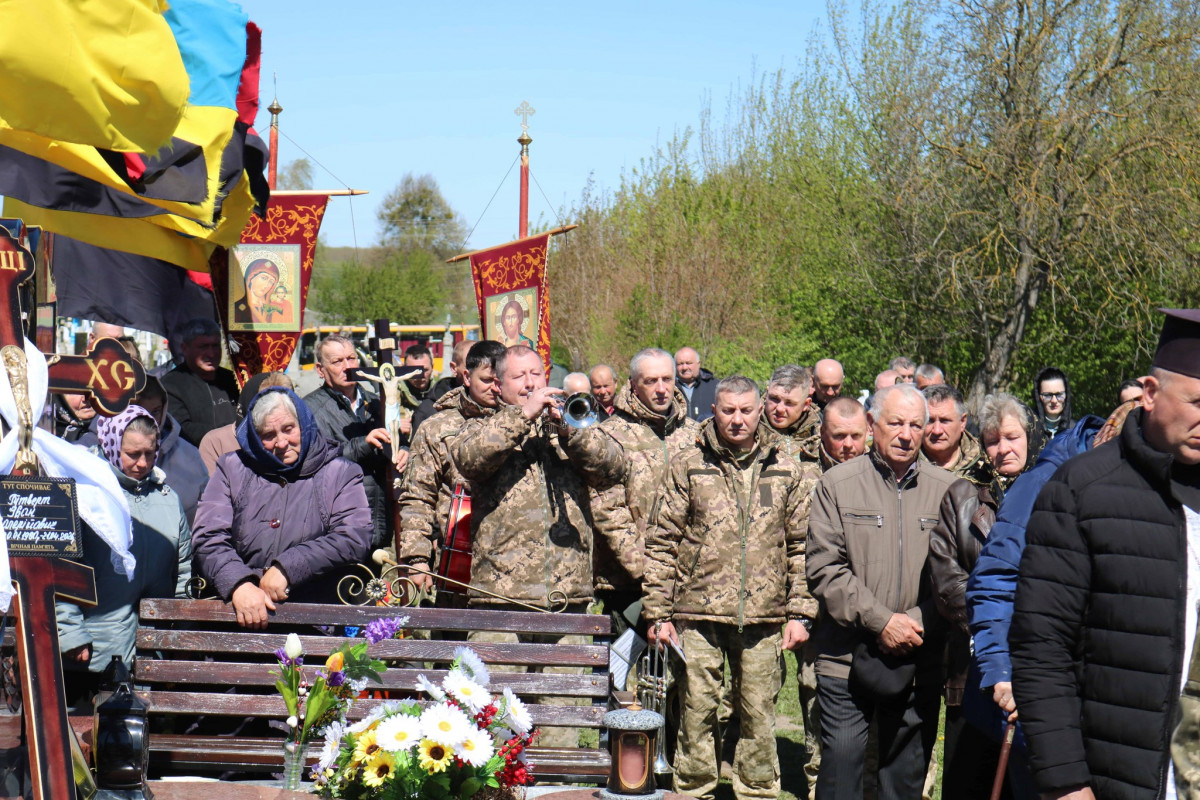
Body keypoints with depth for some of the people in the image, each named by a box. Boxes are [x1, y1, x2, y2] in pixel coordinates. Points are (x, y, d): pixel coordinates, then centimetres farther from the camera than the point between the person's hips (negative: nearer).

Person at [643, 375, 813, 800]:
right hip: (699, 612, -1)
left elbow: (801, 547, 9)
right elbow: (661, 542, 3)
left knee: (759, 716, 8)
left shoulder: (787, 471, 7)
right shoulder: (688, 468, 3)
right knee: (697, 713, 5)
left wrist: (798, 613, 3)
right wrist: (657, 613, -2)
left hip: (762, 617, 1)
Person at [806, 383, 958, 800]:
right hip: (848, 658, -2)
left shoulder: (945, 489, 5)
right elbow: (824, 570, -6)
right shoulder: (837, 484, 0)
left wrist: (917, 624, -9)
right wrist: (881, 621, -12)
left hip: (919, 663, 2)